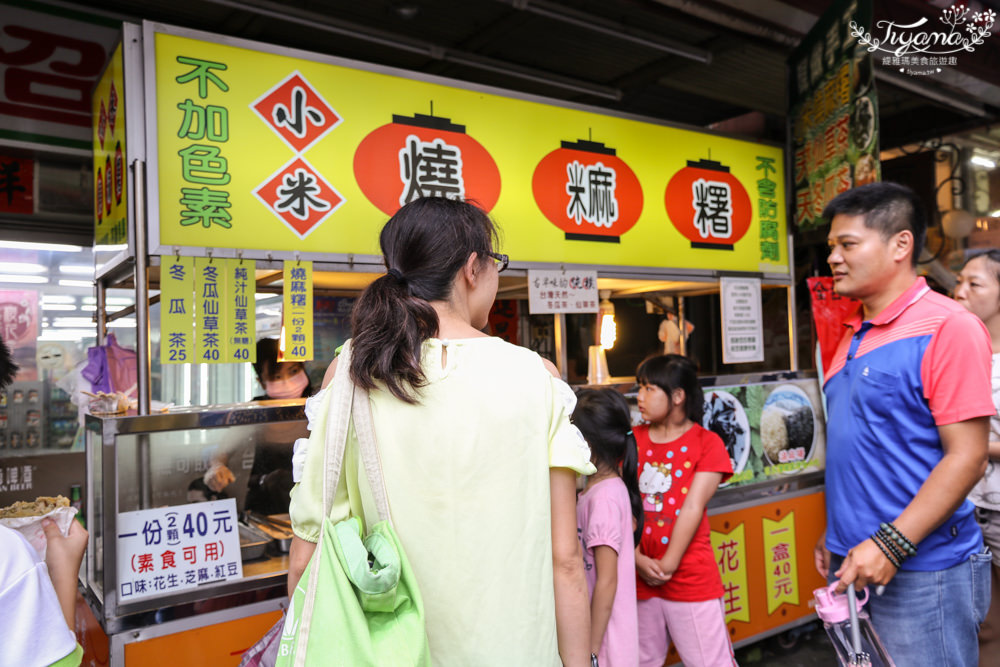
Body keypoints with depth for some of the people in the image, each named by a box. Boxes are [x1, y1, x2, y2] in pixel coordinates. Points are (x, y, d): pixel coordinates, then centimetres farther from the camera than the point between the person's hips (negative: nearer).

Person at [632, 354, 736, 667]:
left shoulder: (707, 443, -3)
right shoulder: (633, 440, 6)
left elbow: (693, 508, -10)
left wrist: (668, 564, -13)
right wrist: (637, 559, -11)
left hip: (692, 578, -3)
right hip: (641, 580, 4)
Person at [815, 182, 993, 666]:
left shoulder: (947, 328, -14)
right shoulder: (854, 335, 10)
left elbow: (967, 456, -18)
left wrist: (890, 545, -21)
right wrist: (836, 532, 15)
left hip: (920, 571, -7)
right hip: (853, 563, 7)